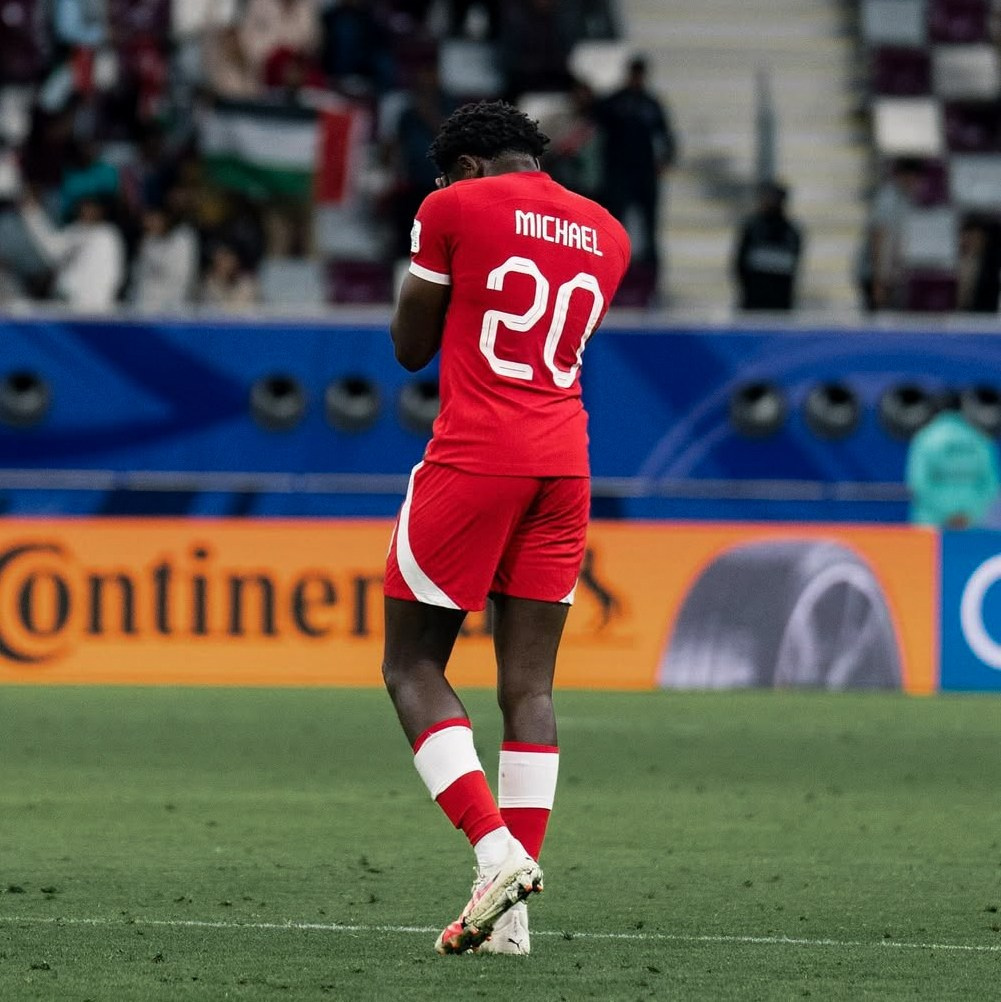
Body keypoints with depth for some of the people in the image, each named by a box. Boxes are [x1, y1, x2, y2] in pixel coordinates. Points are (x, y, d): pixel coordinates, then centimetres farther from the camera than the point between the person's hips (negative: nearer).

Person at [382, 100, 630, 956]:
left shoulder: (455, 209, -1)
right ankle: (511, 916, -1)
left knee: (413, 667, 3)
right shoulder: (607, 235, 15)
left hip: (474, 459, -5)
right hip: (564, 466, 5)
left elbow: (410, 348, 7)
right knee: (530, 682, 4)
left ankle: (499, 851, -15)